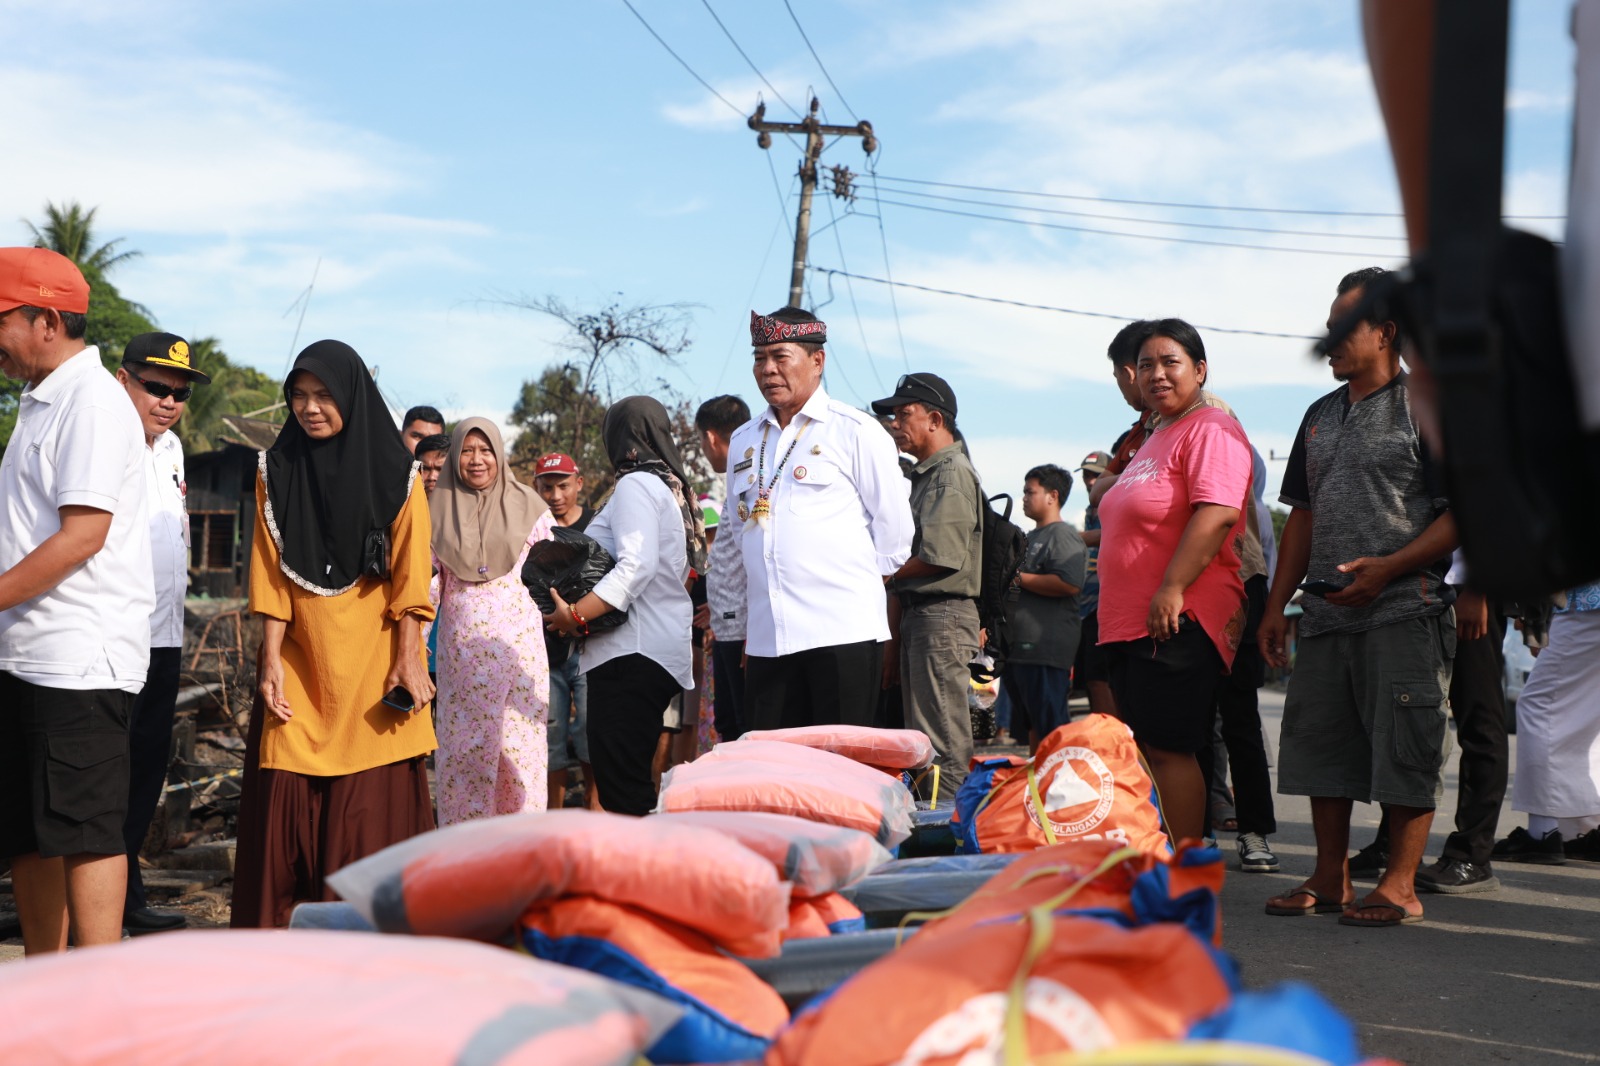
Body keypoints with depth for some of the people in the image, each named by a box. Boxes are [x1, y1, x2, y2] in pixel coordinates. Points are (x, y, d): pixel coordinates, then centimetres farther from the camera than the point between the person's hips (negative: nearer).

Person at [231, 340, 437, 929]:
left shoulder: (396, 474, 0)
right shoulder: (277, 471, 5)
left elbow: (410, 573, -3)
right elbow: (271, 573, 2)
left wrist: (408, 659, -9)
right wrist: (271, 659, -5)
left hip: (373, 664, -2)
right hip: (299, 663, 2)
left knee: (372, 802, -1)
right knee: (285, 799, 0)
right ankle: (279, 923, 9)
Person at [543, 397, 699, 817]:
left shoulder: (636, 484, -7)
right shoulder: (671, 487, 22)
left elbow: (637, 565, -20)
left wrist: (577, 615, -20)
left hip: (632, 653, -10)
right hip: (663, 651, 10)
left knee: (620, 784, -13)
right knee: (633, 779, 12)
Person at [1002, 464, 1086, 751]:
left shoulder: (1063, 535, -9)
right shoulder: (1029, 538, 23)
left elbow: (1069, 585, -25)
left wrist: (1018, 577, -16)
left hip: (1045, 650, -10)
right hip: (1018, 647, 10)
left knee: (1050, 728, -10)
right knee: (1029, 727, 14)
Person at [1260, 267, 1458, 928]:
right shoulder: (1321, 416, 18)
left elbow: (1464, 513, -8)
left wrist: (1388, 566, -19)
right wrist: (1276, 604, 14)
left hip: (1403, 612, -7)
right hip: (1325, 615, 7)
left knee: (1404, 749, -4)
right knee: (1320, 745, 8)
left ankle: (1400, 887, 5)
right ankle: (1330, 878, 18)